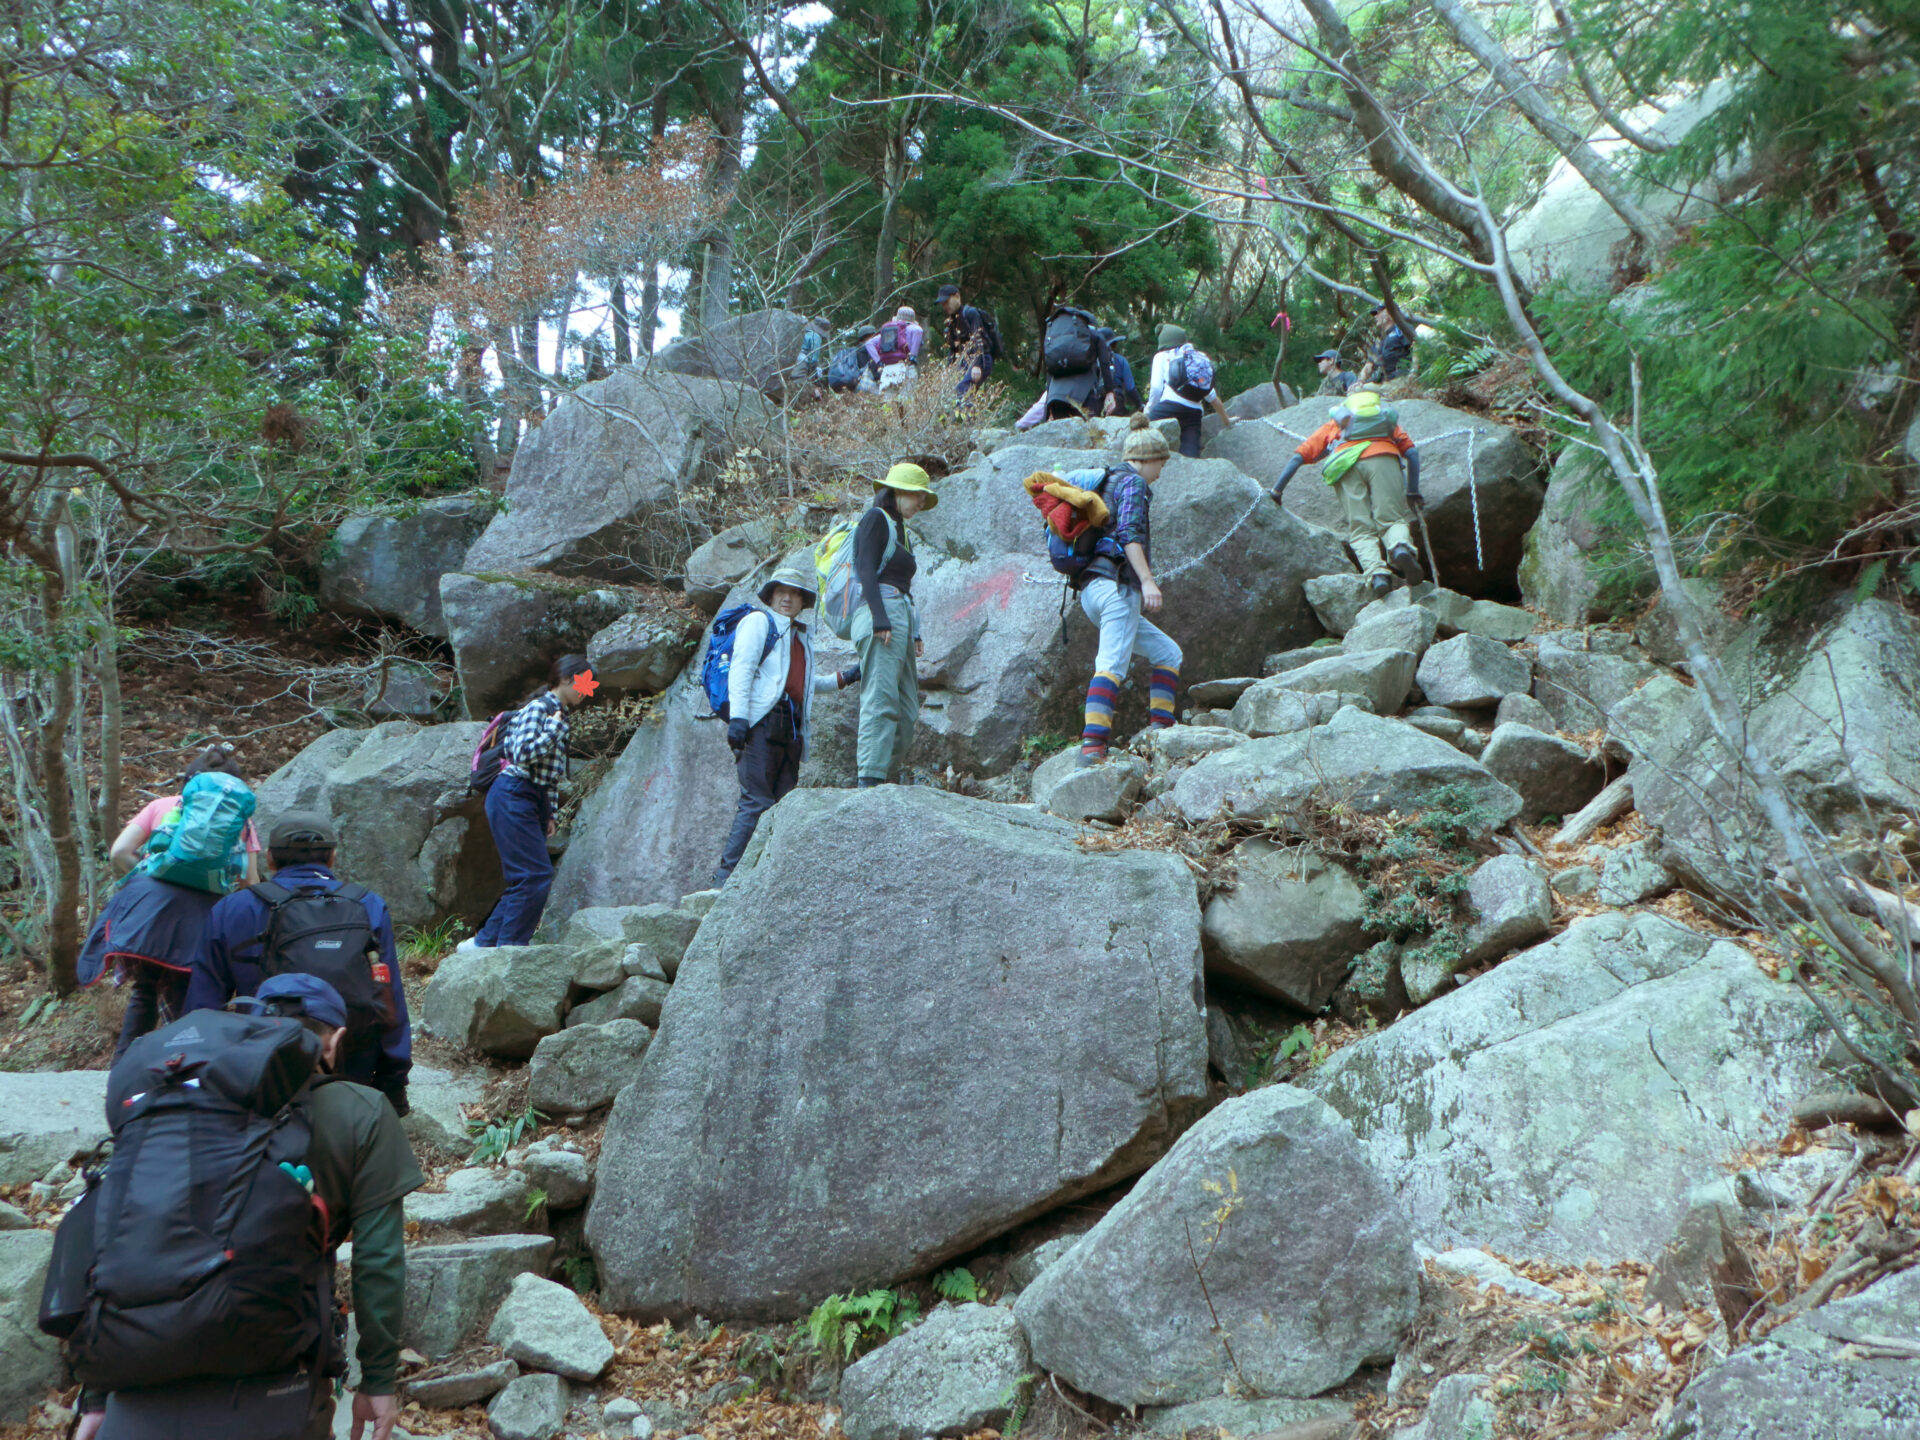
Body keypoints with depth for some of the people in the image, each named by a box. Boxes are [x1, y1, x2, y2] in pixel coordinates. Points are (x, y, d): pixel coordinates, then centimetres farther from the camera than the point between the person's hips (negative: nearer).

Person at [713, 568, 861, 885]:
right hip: (760, 719, -8)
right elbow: (741, 668, -5)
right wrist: (737, 716, -18)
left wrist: (843, 678, 33)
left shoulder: (801, 636, 29)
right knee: (757, 802, -16)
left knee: (783, 803, -1)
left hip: (791, 726, 8)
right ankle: (726, 876, -16)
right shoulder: (758, 621, 8)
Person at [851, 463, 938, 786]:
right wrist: (880, 618, -21)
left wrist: (914, 634, 20)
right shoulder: (876, 519, 1)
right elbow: (866, 570, -11)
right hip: (882, 616, -9)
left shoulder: (900, 530, 27)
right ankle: (871, 778, -22)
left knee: (907, 712, 4)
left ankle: (889, 776, 4)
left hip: (901, 618, 9)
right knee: (881, 700, -17)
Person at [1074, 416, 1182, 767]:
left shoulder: (1106, 482, 28)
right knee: (1113, 665, -20)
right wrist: (1147, 580, -24)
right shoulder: (1133, 483, 0)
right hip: (1116, 582, -10)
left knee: (1167, 653, 15)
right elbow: (1129, 533, -16)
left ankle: (1160, 729, 3)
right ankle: (1092, 747, -33)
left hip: (1091, 588, 10)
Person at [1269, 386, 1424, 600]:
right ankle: (1400, 547, -38)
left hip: (1345, 464, 0)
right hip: (1383, 458, 0)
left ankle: (1376, 573, -30)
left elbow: (1299, 456, 27)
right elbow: (1412, 452, 23)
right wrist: (1413, 492, 25)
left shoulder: (1333, 426, 36)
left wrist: (1277, 490, 29)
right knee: (1394, 518, -3)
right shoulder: (1388, 421, 37)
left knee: (1361, 530, -3)